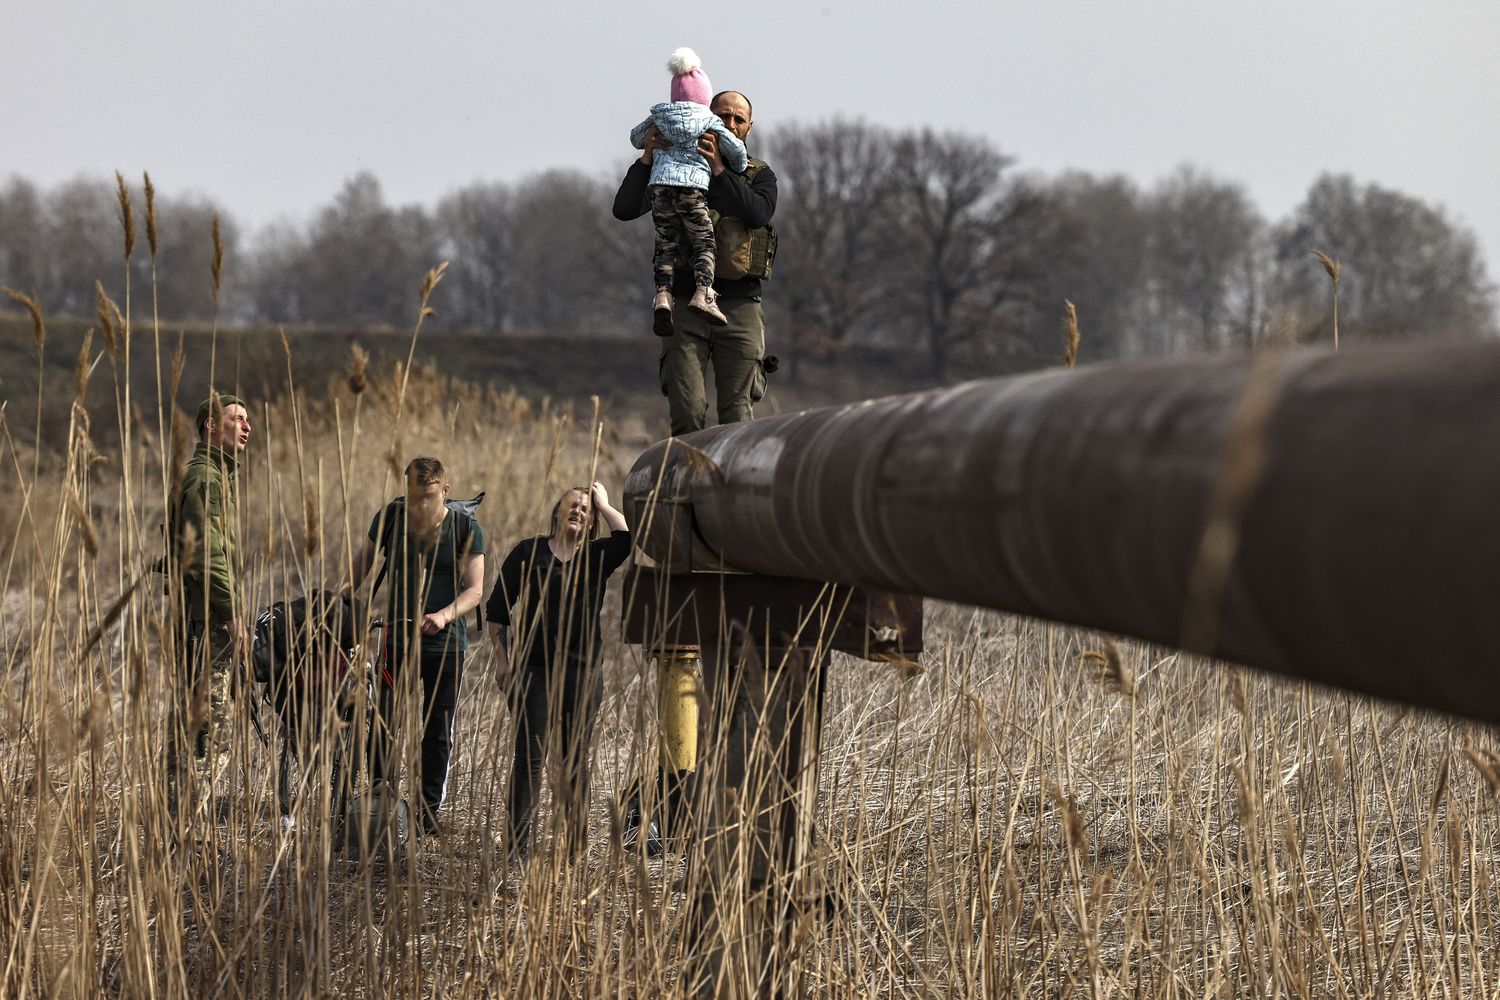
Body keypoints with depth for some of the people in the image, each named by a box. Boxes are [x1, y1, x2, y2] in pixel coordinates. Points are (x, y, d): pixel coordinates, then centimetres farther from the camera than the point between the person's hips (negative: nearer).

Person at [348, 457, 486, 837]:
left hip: (446, 643, -1)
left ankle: (429, 812, 12)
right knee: (383, 726, -6)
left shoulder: (466, 527, -6)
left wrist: (445, 614, -27)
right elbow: (362, 563, 12)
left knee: (438, 734, 4)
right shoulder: (390, 517, -1)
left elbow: (475, 589, -9)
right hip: (397, 636, 1)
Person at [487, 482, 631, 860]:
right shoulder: (528, 552, 6)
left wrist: (603, 504, 0)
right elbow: (499, 608, 6)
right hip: (534, 669, -2)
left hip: (583, 670, 2)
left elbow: (627, 538, -13)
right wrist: (502, 659, 1)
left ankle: (577, 844, 13)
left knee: (575, 761, 7)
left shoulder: (596, 557, 9)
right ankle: (518, 846, -6)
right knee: (529, 758, -5)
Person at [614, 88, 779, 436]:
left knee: (737, 413, -3)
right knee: (686, 411, -9)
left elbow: (759, 213, -11)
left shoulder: (759, 175, 12)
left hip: (739, 306, 0)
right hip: (686, 306, 0)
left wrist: (720, 170, -14)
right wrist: (647, 158, -12)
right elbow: (624, 209, -1)